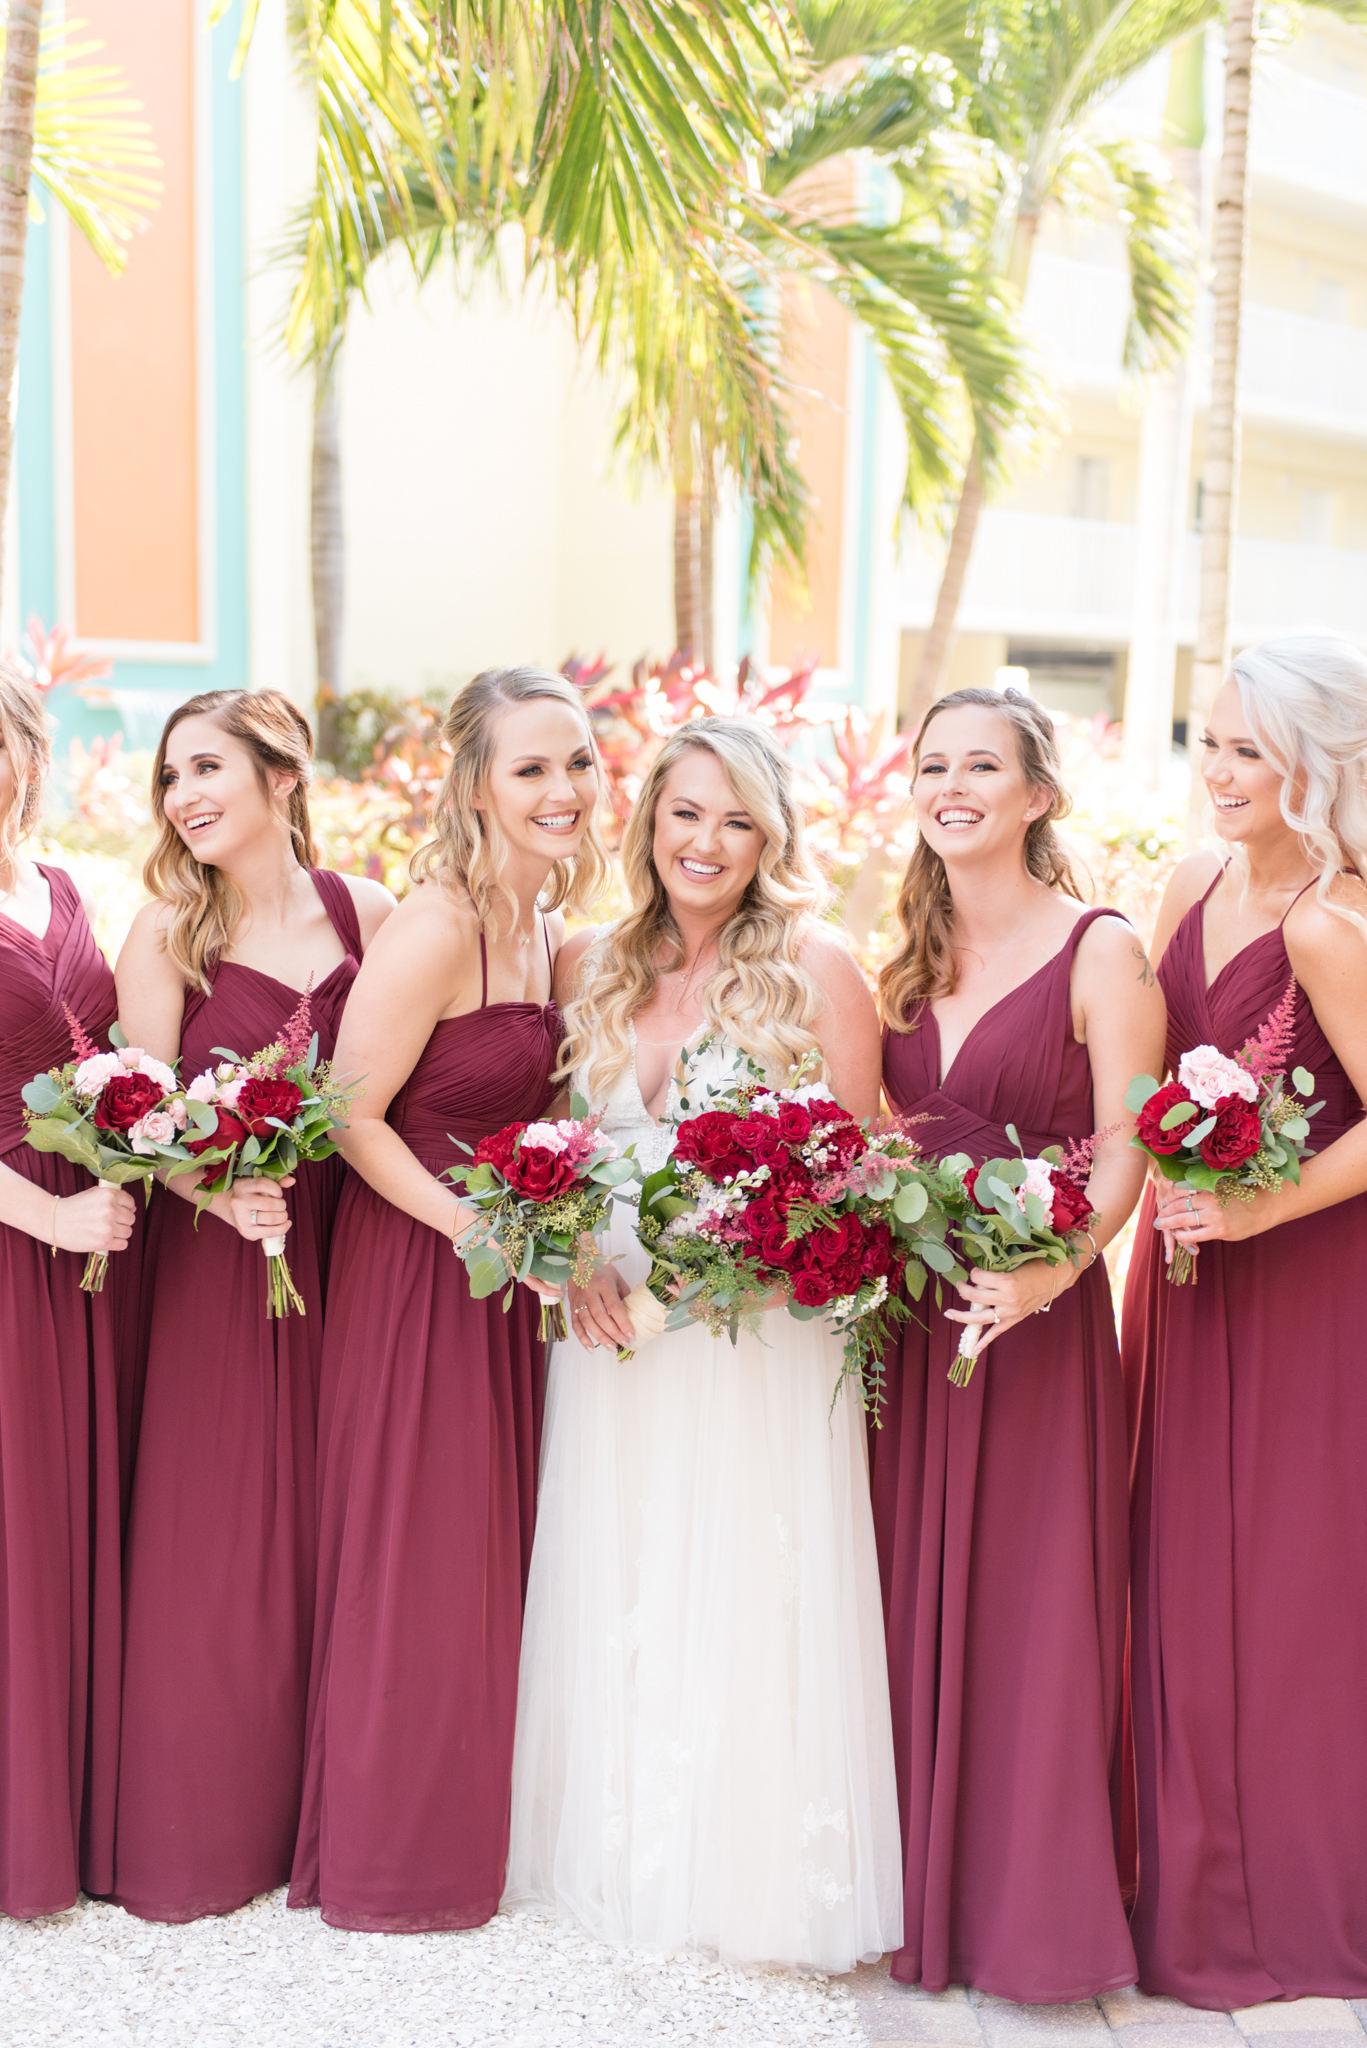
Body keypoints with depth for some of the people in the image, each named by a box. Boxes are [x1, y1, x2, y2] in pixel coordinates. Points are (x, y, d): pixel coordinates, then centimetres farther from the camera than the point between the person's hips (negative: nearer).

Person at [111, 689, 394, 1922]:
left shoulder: (369, 914, 3)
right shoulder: (167, 932, -2)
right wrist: (225, 1192, -22)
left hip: (350, 1252, 2)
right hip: (217, 1261, -2)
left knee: (340, 1531, 9)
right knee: (216, 1543, 5)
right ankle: (207, 1831, 24)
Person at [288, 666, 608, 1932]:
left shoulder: (547, 926, 7)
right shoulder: (439, 925, -20)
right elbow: (353, 1116, -19)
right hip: (415, 1271, -8)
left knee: (493, 1557, 17)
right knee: (414, 1566, 5)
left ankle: (473, 1833, 35)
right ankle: (394, 1859, 24)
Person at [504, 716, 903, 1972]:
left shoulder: (815, 968, -4)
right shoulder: (588, 969, 7)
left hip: (760, 1337, -4)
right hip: (614, 1327, 4)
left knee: (748, 1601, 2)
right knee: (615, 1603, 12)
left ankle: (758, 1878, 20)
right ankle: (617, 1861, 29)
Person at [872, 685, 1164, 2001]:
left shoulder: (1098, 950, -7)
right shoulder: (906, 956, 11)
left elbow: (1125, 1151, -13)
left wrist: (1055, 1267, -29)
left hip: (1034, 1316, -5)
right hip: (905, 1317, 5)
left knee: (1027, 1605, 2)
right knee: (909, 1593, 12)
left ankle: (1030, 1904, 20)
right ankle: (915, 1886, 28)